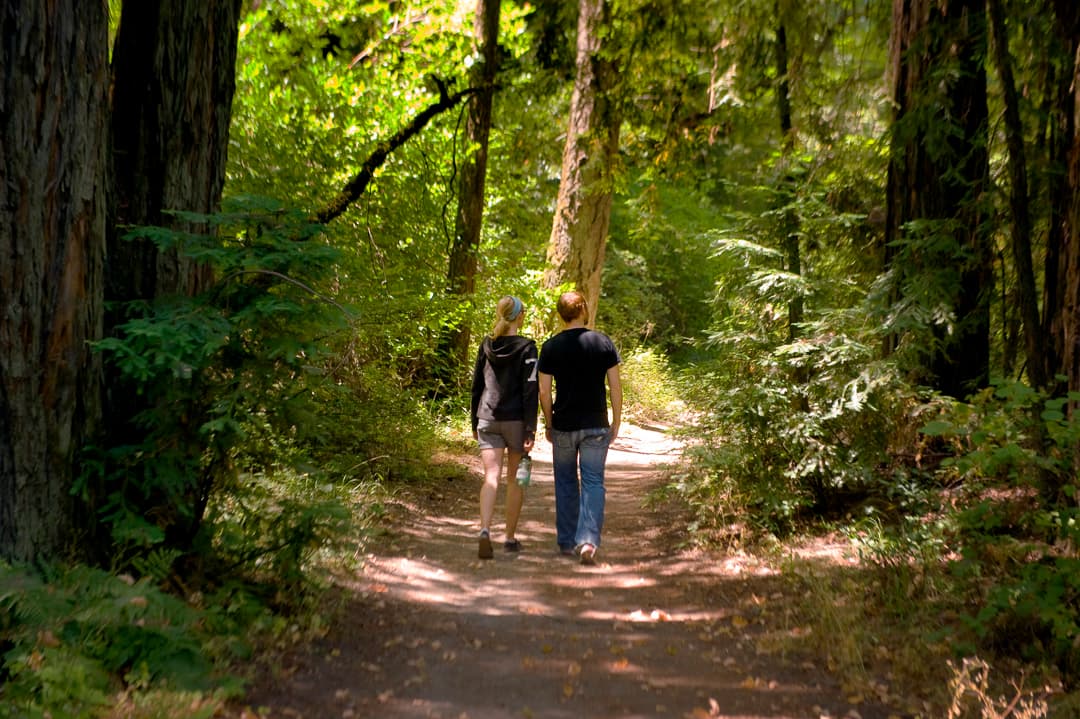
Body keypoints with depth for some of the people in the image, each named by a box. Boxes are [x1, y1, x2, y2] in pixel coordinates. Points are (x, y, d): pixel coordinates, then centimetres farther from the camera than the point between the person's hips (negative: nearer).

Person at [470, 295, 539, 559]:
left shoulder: (486, 346, 6)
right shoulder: (526, 347, -7)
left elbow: (476, 386, 10)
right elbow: (530, 391, -12)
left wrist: (475, 423, 19)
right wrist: (530, 429, -11)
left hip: (488, 419, 3)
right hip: (516, 420, -3)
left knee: (491, 477, -2)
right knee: (515, 478, 10)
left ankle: (485, 530, -22)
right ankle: (510, 538, 17)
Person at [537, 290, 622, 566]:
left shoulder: (550, 347, -3)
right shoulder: (603, 342, -3)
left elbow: (544, 391, -3)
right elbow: (615, 386, -2)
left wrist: (548, 424, 9)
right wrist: (616, 421, 8)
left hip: (563, 426, 1)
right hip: (596, 426, 0)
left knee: (566, 484, 13)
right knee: (593, 483, 3)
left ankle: (567, 542, 21)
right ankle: (588, 540, -11)